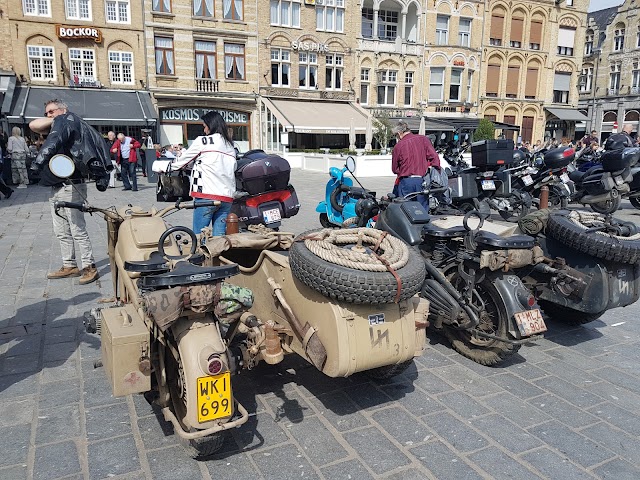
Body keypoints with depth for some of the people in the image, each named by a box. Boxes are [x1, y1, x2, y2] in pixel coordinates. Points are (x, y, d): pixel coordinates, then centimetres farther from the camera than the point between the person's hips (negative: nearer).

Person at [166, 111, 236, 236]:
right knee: (219, 236, 4)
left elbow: (183, 160, 10)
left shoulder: (202, 141, 1)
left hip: (206, 196, -6)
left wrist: (169, 166, 30)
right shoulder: (230, 146, 18)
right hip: (227, 197, 6)